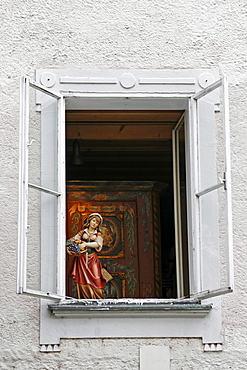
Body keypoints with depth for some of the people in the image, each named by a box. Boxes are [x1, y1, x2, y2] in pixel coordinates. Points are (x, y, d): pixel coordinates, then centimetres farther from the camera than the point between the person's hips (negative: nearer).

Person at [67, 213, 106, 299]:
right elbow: (73, 240, 4)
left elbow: (98, 244, -6)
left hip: (92, 259, 0)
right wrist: (68, 247, -16)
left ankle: (97, 300, -7)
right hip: (81, 259, 0)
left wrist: (85, 244, -17)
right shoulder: (82, 232, 13)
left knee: (95, 281, -10)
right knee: (82, 281, -5)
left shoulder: (98, 234, 12)